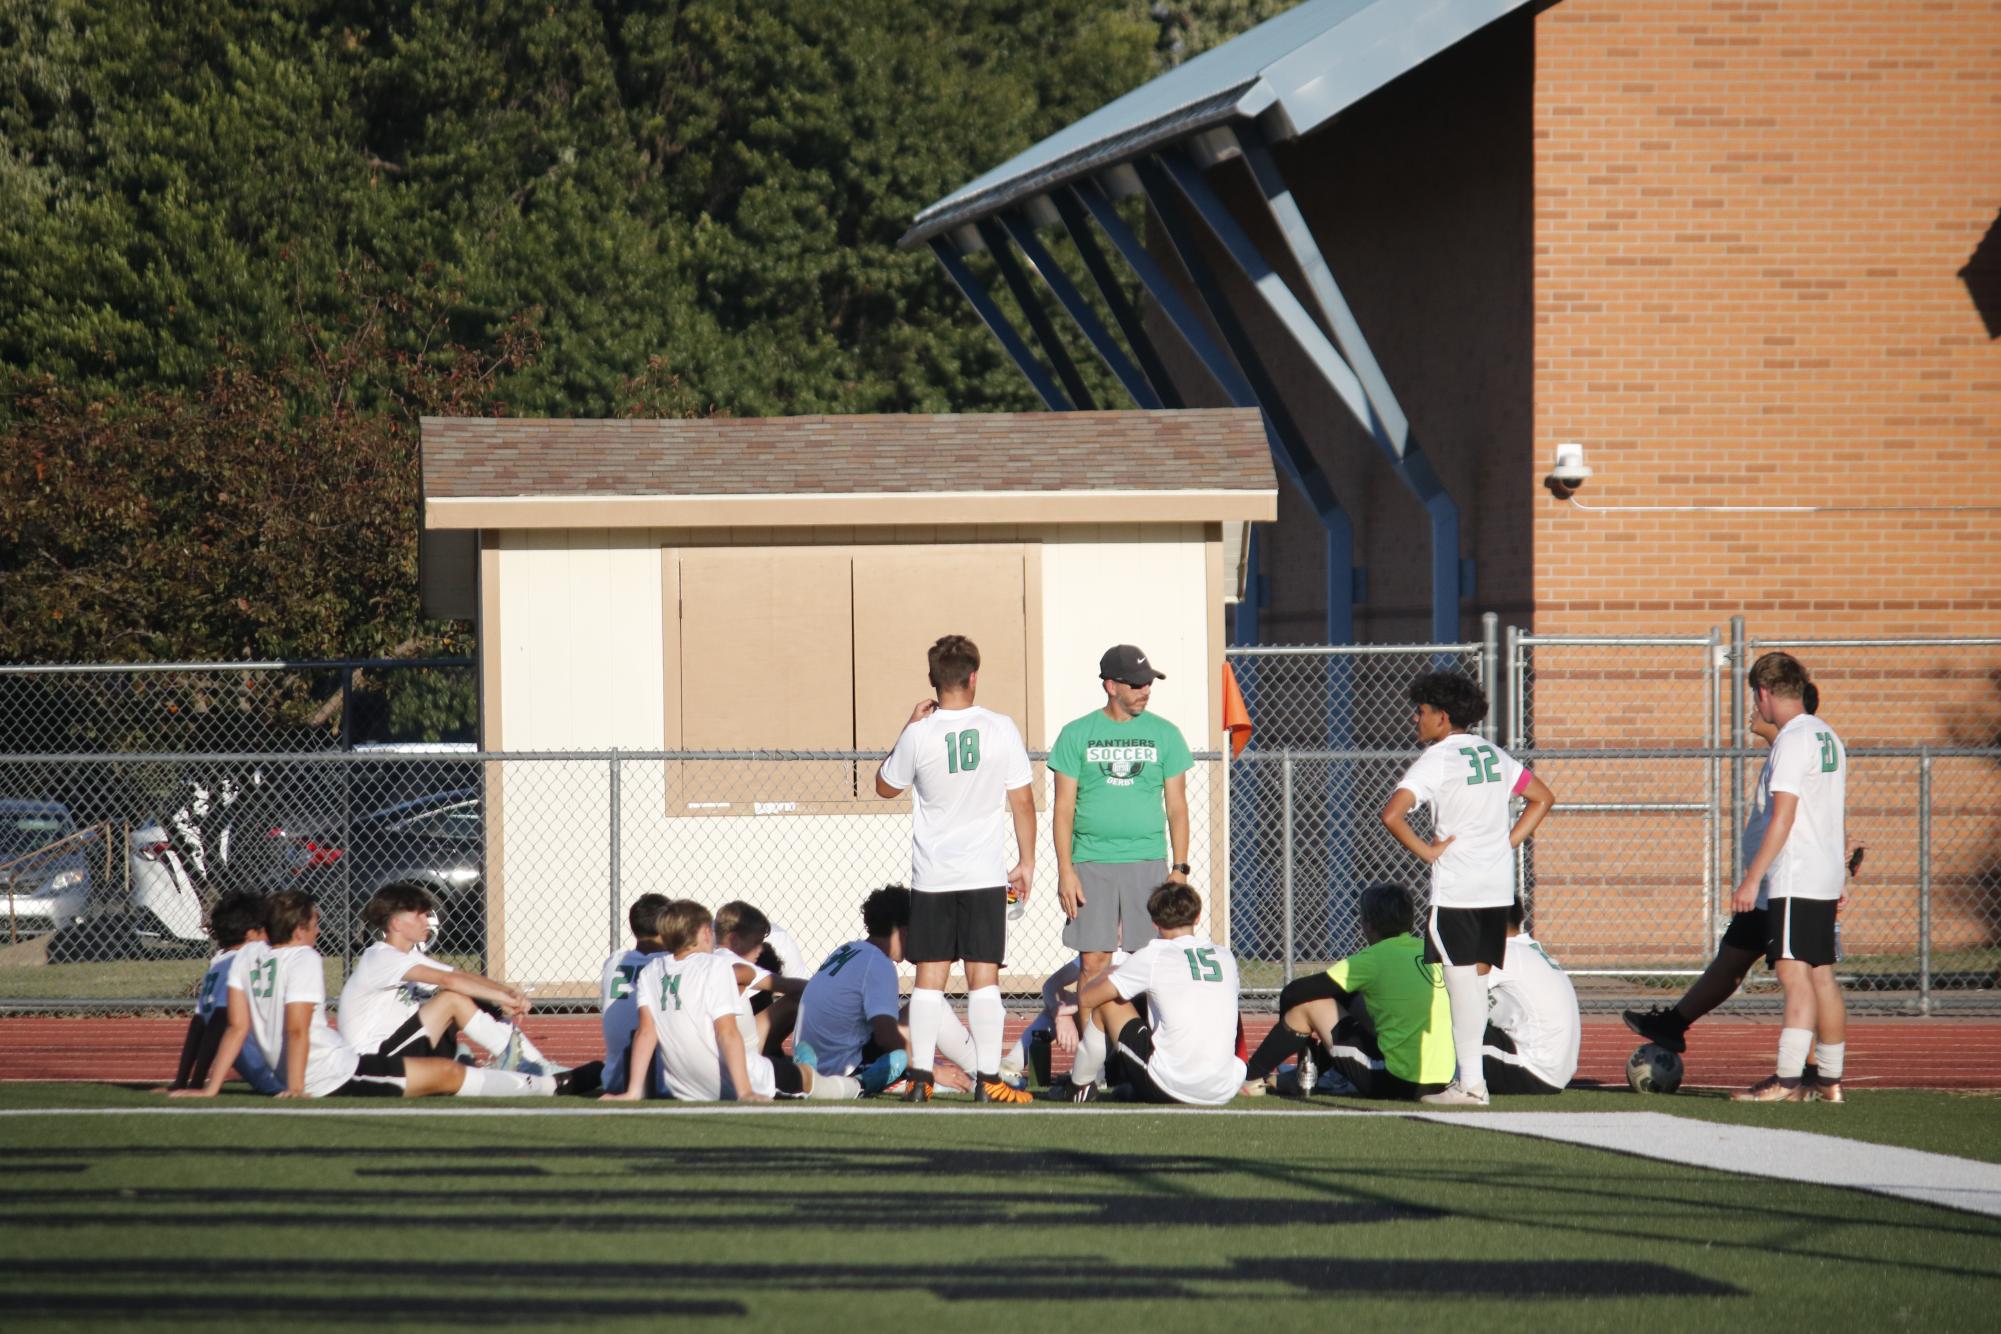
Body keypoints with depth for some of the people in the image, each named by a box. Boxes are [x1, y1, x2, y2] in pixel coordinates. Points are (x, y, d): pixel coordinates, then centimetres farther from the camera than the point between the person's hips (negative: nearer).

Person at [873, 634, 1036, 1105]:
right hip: (985, 872, -1)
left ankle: (920, 1077, 3)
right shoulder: (1000, 729, -6)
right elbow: (1022, 801, -1)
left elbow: (886, 786, 12)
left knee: (929, 978, 6)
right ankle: (987, 1080, -2)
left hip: (932, 876, 1)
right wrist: (1026, 862, 10)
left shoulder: (919, 735, -6)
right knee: (983, 978, 1)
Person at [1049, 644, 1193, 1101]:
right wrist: (1065, 871, -4)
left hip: (1148, 863, 1)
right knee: (1093, 962, -5)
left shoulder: (1163, 734, 7)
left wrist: (1179, 868, 1)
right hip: (1092, 865, -1)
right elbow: (1064, 809, 4)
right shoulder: (1077, 735, 5)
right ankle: (1091, 1061, -1)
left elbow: (1176, 806, 9)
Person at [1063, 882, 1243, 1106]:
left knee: (1107, 996, 14)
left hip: (1169, 1089, -4)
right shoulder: (1226, 956, 10)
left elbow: (1086, 998, 5)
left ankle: (1080, 1086, 23)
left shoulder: (1153, 955, -2)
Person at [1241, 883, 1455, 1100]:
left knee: (1310, 1003, 5)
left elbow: (1293, 993, -6)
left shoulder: (1373, 960, -10)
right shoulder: (1429, 951, 8)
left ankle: (1251, 1077, 19)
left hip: (1396, 1082, -7)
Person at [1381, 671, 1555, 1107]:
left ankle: (1471, 1083, -6)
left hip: (1455, 888, -7)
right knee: (1478, 978, 11)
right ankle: (1468, 1075, 12)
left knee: (1461, 981, -5)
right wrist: (1508, 842, 15)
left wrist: (1426, 851, -9)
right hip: (1498, 886, 7)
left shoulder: (1436, 760, -8)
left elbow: (1392, 814, -21)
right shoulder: (1495, 755, 13)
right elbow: (1543, 798, 23)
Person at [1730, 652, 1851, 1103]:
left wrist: (1751, 879, -17)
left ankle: (1787, 1079, -20)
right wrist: (1842, 876, 24)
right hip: (1826, 878, 10)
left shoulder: (1792, 740, -13)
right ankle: (1828, 1081, 12)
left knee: (1794, 973, -14)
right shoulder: (1827, 737, 15)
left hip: (1796, 879, -10)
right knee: (1822, 977, 11)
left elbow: (1782, 818, -18)